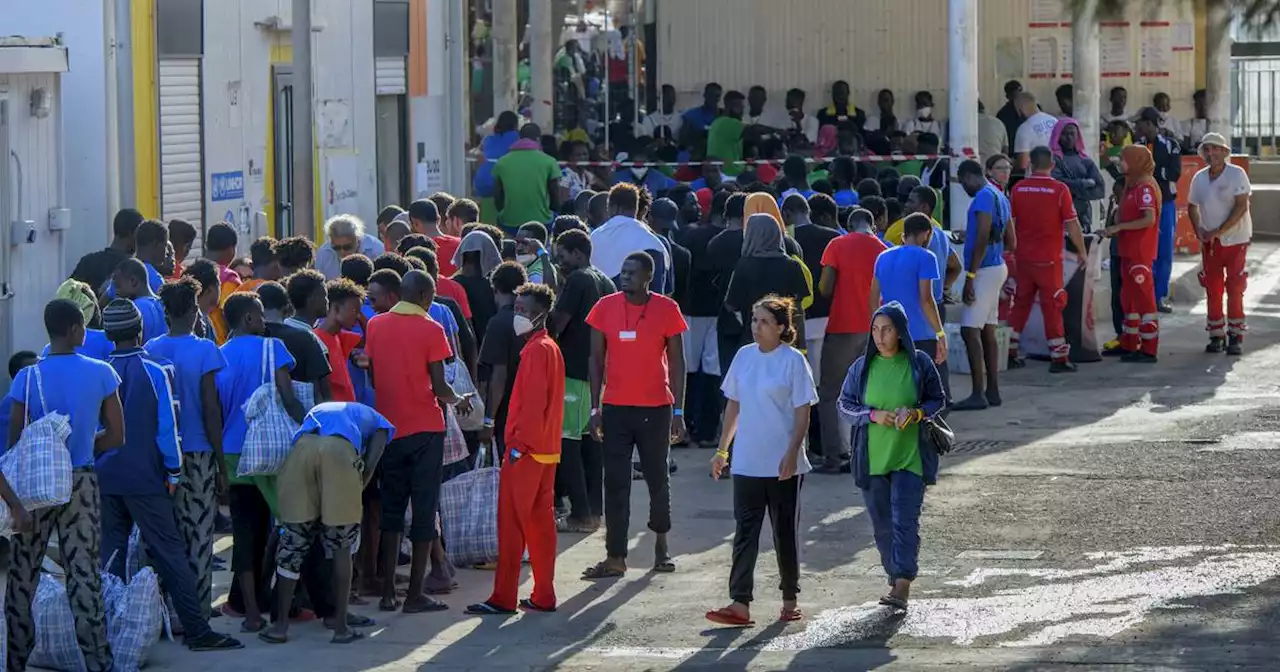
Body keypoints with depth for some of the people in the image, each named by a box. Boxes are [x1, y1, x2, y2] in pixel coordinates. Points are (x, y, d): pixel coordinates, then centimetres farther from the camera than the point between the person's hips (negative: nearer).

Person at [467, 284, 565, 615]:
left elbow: (533, 403, -21)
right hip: (545, 450, 10)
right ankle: (543, 596, 13)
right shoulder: (549, 347, 16)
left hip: (526, 451, -10)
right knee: (540, 522, 11)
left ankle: (503, 598, -5)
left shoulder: (536, 350, -14)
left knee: (512, 523, -6)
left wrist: (517, 444, -21)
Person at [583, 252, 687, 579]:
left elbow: (676, 362, 0)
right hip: (616, 407, 1)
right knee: (615, 483, 0)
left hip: (656, 408, -1)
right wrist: (595, 408, -1)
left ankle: (661, 545, 29)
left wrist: (678, 411, -4)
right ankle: (616, 557, 1)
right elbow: (596, 359, 5)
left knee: (658, 479, 11)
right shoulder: (606, 307, 0)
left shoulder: (666, 309, -4)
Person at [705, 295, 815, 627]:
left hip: (783, 466, -4)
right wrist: (722, 450, 14)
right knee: (745, 532, -2)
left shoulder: (793, 360, -8)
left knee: (785, 532, 7)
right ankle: (740, 603, -7)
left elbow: (802, 413, -9)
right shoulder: (744, 356, 7)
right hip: (746, 463, 4)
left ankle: (790, 600, 20)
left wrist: (792, 454, -18)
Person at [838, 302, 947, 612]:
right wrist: (873, 415, -11)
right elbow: (845, 405, 7)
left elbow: (938, 400, 6)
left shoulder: (919, 363, -2)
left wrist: (916, 413, -14)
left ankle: (902, 585, -16)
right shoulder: (862, 367, 3)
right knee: (882, 525, 9)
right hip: (872, 457, 3)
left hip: (909, 456, -3)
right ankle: (895, 579, 24)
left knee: (905, 520, -12)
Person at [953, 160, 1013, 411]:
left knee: (970, 330, -12)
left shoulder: (983, 197, -14)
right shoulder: (999, 197, 16)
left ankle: (978, 394, -16)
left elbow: (982, 239, -21)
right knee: (987, 330, 12)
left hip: (985, 270, -10)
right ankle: (992, 390, 15)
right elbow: (1010, 241, 21)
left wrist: (970, 277, -21)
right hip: (998, 266, 10)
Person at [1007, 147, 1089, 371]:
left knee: (1020, 304, 15)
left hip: (1024, 258, 3)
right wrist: (1082, 252, 3)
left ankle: (1009, 352, 17)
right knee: (1052, 307, 1)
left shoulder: (1018, 188, -1)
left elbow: (1009, 223, 7)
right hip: (1049, 259, -3)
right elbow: (1072, 224, -10)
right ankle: (1059, 359, 2)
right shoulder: (1060, 190, -11)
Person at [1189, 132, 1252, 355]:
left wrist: (1218, 231, -20)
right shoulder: (1199, 178, 6)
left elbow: (1241, 207, -17)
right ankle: (1217, 336, 15)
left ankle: (1236, 337, 2)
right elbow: (1192, 206, 18)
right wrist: (1199, 230, 0)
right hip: (1210, 242, 5)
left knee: (1235, 289, -5)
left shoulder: (1236, 174, -10)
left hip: (1235, 239, -5)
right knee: (1212, 289, 6)